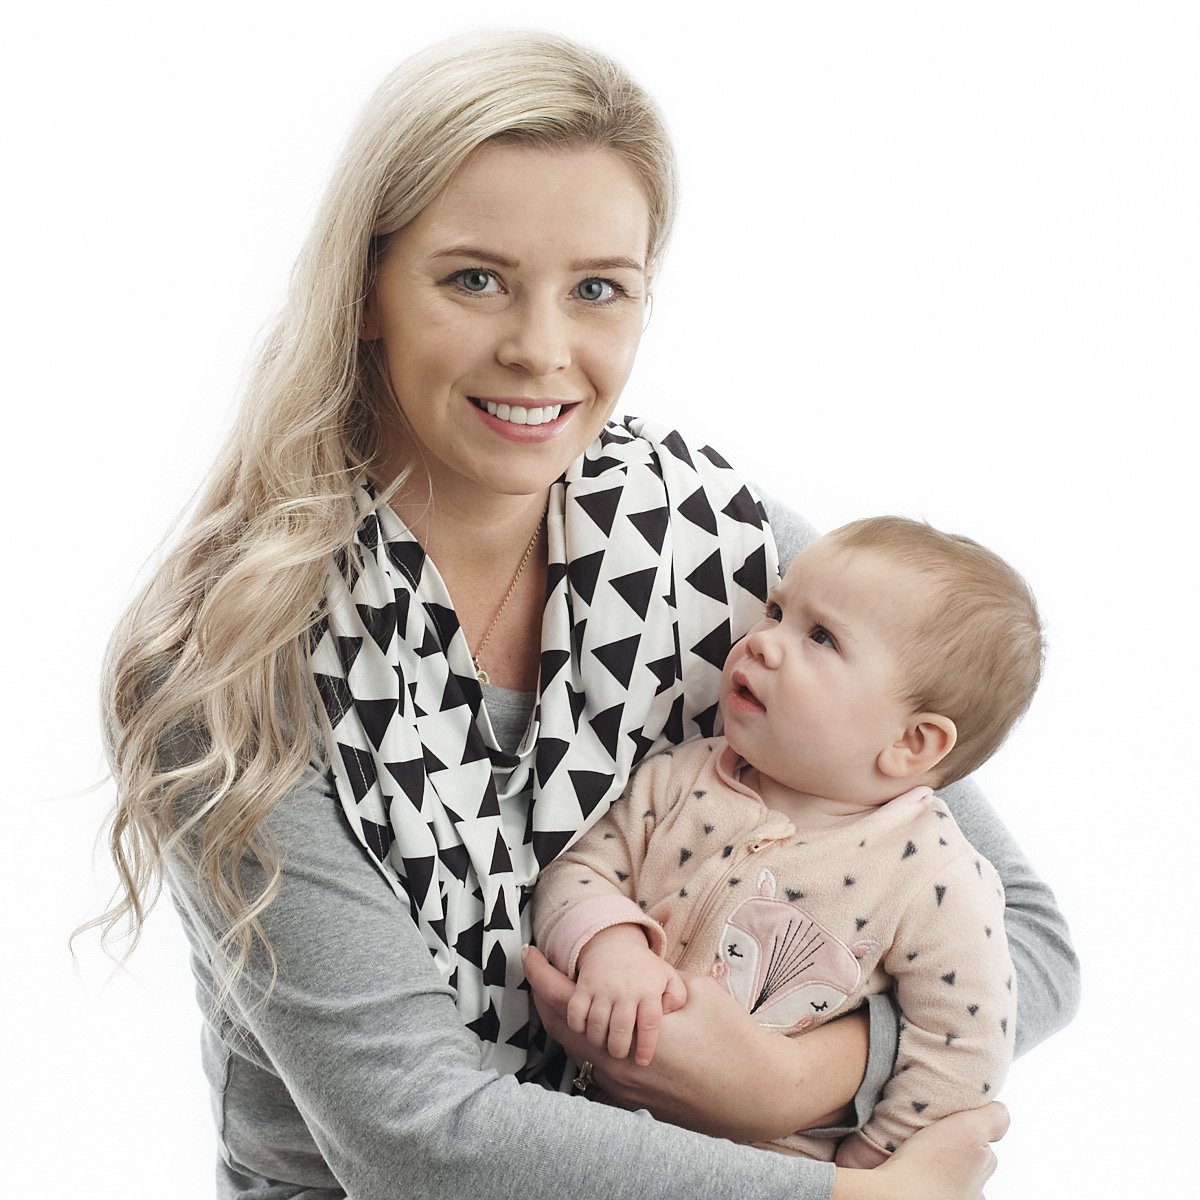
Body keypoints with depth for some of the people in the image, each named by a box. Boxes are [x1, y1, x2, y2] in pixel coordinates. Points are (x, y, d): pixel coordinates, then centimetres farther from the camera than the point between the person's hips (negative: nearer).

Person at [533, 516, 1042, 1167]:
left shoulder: (932, 876, -13)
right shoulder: (680, 780, 0)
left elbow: (963, 1051, -7)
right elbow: (579, 872, 4)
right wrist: (609, 945, -18)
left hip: (771, 1159, -3)